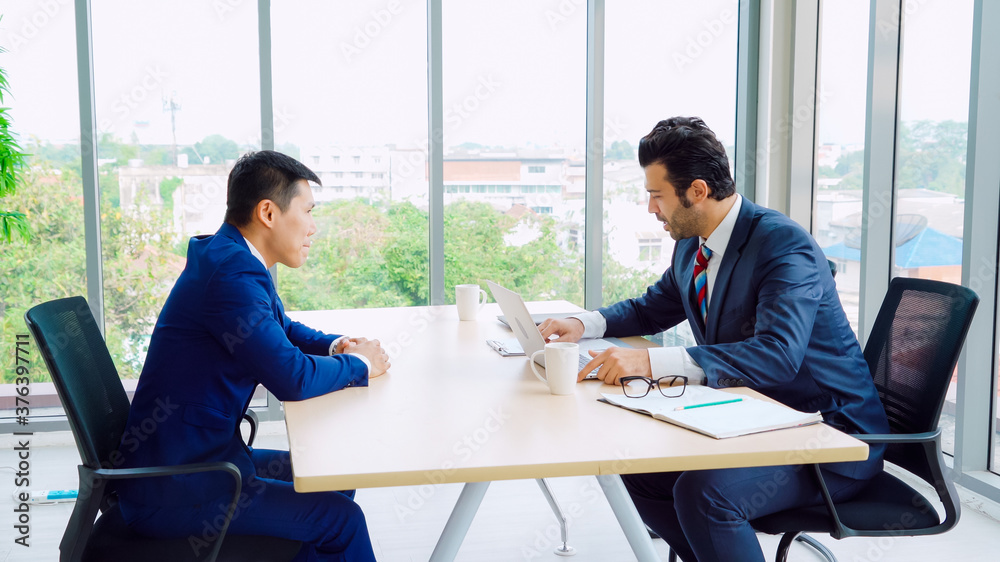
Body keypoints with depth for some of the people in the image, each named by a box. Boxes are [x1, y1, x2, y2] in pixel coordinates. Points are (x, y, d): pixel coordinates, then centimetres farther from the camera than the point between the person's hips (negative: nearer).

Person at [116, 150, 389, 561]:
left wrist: (336, 345, 5)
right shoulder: (231, 272, -23)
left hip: (204, 456, 10)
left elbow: (283, 330, 25)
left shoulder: (229, 257, 9)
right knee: (341, 519, -12)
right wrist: (359, 365, -9)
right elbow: (292, 379, -28)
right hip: (170, 490, -10)